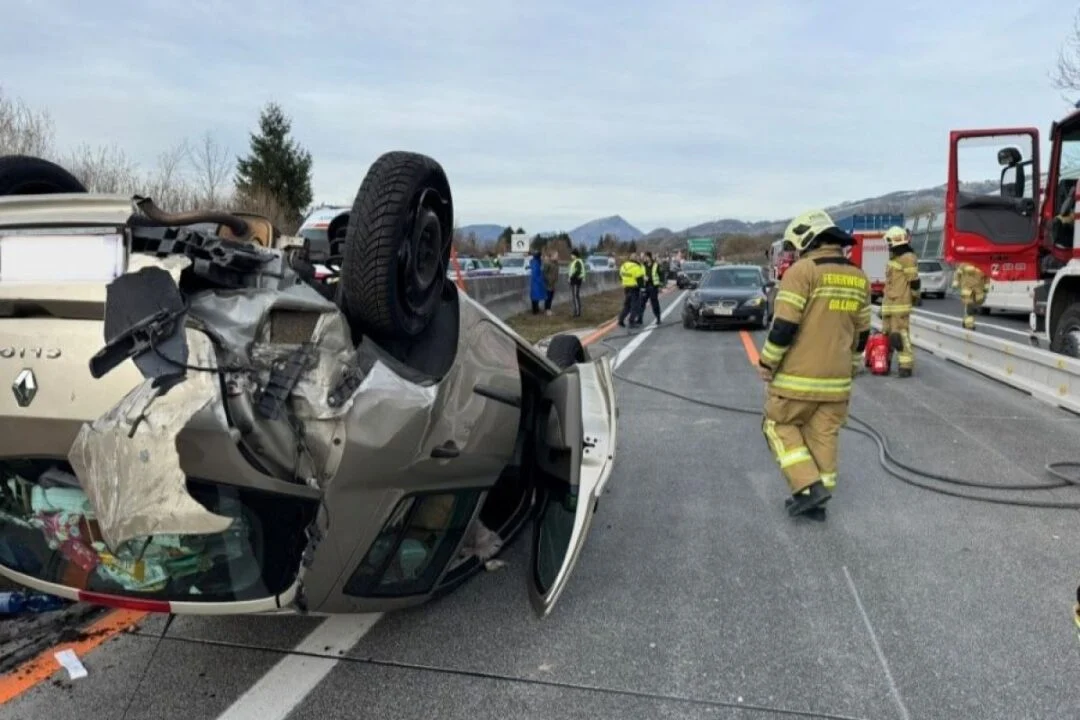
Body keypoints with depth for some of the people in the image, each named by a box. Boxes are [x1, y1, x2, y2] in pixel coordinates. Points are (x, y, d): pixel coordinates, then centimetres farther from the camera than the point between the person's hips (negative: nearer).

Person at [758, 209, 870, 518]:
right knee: (824, 436, 12)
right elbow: (862, 331, 15)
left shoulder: (802, 270, -12)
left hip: (799, 375, -6)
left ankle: (809, 487, -1)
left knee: (780, 426, 9)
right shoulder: (858, 277, 10)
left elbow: (785, 325, -18)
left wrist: (767, 361, -7)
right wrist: (850, 367, 26)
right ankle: (816, 497, 19)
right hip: (836, 377, 6)